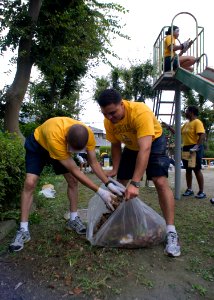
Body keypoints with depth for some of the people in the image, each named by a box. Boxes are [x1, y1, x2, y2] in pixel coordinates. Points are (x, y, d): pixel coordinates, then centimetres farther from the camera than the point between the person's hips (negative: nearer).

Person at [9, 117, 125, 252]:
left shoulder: (88, 134, -33)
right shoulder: (55, 136, -47)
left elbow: (94, 162, -18)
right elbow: (75, 170, -40)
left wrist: (109, 184, -28)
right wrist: (100, 191, -40)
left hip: (63, 146, 4)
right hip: (38, 144, -4)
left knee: (73, 181, -5)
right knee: (30, 183, -15)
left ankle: (73, 219, 11)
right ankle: (24, 229, -4)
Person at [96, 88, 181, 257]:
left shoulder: (140, 112, -38)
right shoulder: (108, 121, -19)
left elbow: (145, 149, -45)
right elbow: (116, 145, -5)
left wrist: (135, 183, -49)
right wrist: (115, 170, -14)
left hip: (153, 142, -5)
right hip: (131, 146, 6)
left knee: (160, 182, -21)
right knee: (120, 183, 4)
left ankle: (171, 232, -14)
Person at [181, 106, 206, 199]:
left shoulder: (197, 122, -10)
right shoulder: (186, 123, 15)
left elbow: (202, 135, -20)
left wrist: (197, 146, -30)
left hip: (194, 149, -8)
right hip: (186, 148, 8)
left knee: (197, 170, -4)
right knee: (188, 170, 11)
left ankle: (201, 192, 5)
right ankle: (189, 189, 20)